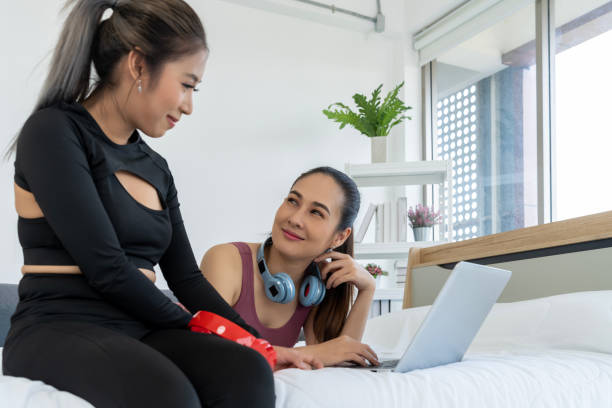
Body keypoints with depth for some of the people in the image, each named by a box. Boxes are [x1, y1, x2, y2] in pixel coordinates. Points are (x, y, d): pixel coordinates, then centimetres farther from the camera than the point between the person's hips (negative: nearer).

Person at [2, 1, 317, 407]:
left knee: (247, 371, -27)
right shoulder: (53, 132, -6)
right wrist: (190, 327, -2)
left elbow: (187, 278, 17)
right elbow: (106, 269, -13)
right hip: (59, 329, -6)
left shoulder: (156, 168, 16)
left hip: (140, 333, 6)